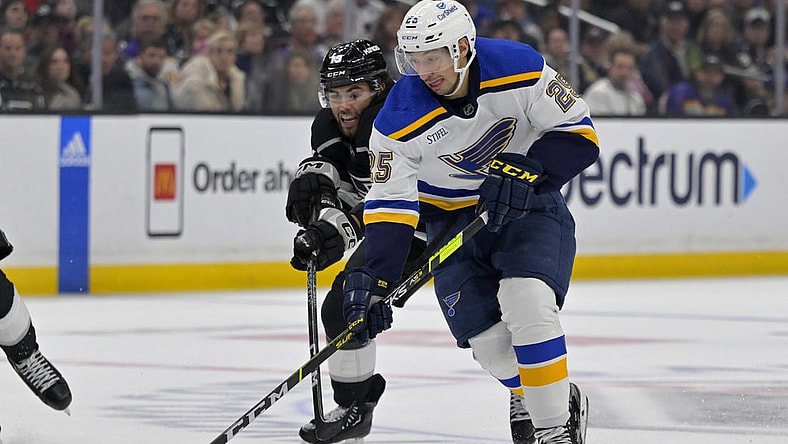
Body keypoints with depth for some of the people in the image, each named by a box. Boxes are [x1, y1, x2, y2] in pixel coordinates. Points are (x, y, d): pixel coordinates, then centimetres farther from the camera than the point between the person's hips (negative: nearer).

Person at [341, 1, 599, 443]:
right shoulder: (400, 119, -19)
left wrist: (527, 170, -29)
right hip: (452, 215, 2)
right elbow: (389, 205, -16)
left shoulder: (519, 70, -22)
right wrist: (375, 281, -25)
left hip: (529, 203, -2)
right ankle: (529, 400, 22)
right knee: (484, 332, -9)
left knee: (526, 306, -24)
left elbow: (579, 133, -14)